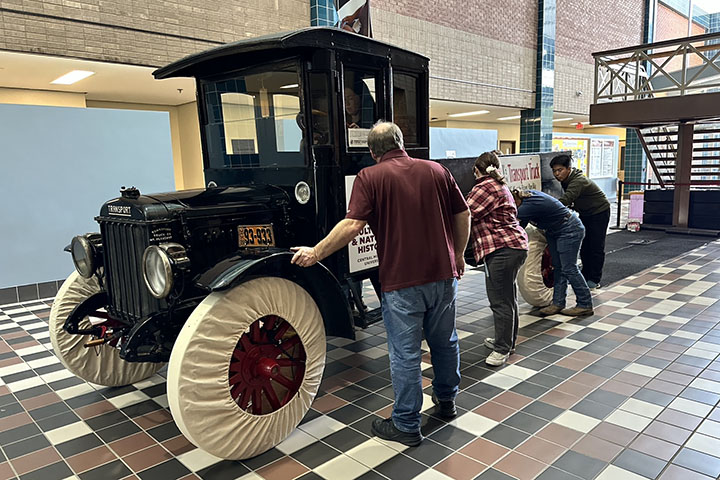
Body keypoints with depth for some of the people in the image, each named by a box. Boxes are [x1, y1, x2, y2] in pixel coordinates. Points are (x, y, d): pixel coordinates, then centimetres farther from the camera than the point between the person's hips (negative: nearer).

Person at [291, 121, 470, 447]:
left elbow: (353, 225, -17)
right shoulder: (436, 170, 7)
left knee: (405, 354, 6)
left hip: (401, 281, -5)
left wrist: (316, 253, -7)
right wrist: (458, 255, 21)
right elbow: (463, 215, 8)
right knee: (445, 341, 23)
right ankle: (446, 400, 42)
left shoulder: (370, 177, -6)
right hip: (443, 274, 5)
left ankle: (406, 425, 19)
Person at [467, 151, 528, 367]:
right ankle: (507, 341, 32)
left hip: (502, 249, -11)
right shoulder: (500, 186, 21)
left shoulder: (485, 187, -12)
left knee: (500, 300, -4)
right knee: (508, 298, 19)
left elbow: (465, 214, -16)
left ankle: (502, 348, 4)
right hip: (515, 245, 11)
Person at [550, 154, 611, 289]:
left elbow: (565, 200, -49)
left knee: (596, 246, -6)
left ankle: (595, 279, 2)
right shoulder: (566, 180, -4)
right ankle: (586, 276, 18)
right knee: (584, 246, 9)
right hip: (585, 214, 8)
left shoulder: (578, 181, -33)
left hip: (599, 212, -8)